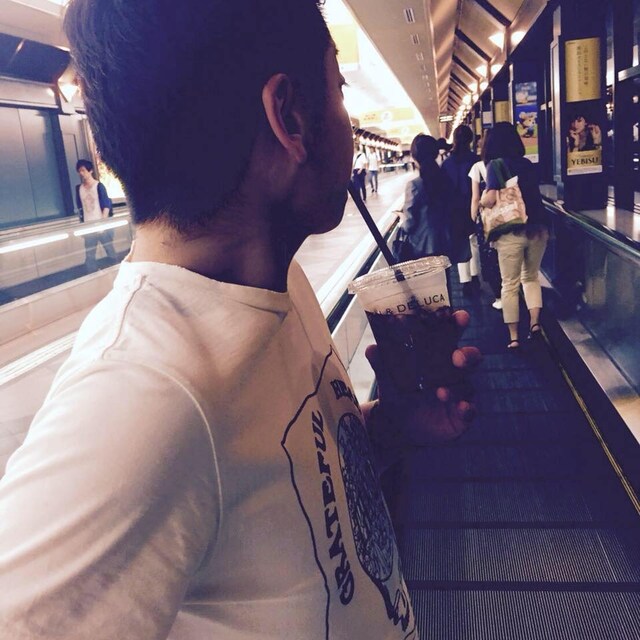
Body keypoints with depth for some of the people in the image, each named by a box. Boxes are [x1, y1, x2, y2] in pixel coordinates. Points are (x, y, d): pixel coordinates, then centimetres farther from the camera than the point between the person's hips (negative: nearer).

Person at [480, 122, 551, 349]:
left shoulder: (495, 164, -6)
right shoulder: (527, 164, 9)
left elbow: (491, 199, -15)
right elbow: (532, 193, 17)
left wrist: (482, 201, 4)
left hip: (512, 231, -4)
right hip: (538, 227, 5)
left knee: (510, 285, 6)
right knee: (531, 277, 22)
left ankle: (513, 337, 11)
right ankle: (534, 321, 10)